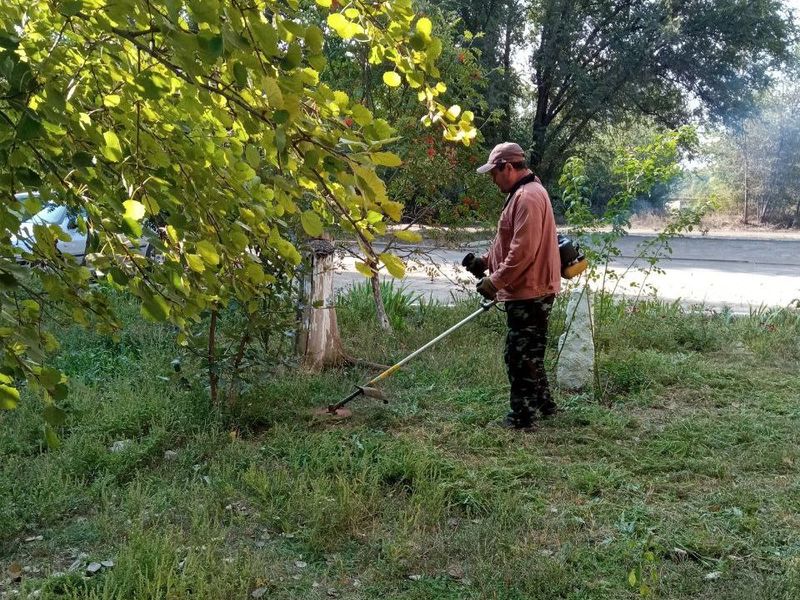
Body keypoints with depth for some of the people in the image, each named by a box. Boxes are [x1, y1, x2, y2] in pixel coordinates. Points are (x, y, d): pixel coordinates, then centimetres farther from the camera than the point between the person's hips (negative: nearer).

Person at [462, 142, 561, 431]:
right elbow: (510, 243, 23)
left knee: (519, 355, -3)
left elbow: (523, 251, -26)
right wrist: (485, 260, 12)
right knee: (529, 353, 19)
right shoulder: (522, 193, 16)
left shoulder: (527, 197, -19)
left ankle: (523, 416, 4)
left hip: (529, 293, -11)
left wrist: (495, 281, -20)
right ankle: (542, 404, 31)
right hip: (530, 291, 11)